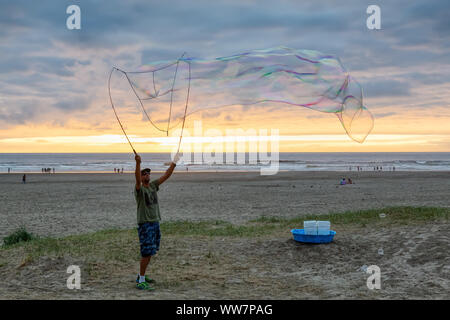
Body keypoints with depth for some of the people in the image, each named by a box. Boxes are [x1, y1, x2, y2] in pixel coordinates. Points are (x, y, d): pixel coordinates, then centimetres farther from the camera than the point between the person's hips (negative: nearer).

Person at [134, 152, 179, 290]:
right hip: (144, 224, -8)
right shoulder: (139, 189, -10)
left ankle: (141, 276, 27)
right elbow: (137, 178, -31)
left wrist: (174, 163, 5)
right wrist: (138, 163, -46)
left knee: (150, 252, 14)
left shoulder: (153, 186, 10)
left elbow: (165, 176, 10)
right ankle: (141, 282, -6)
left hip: (155, 223, 8)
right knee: (146, 253, -11)